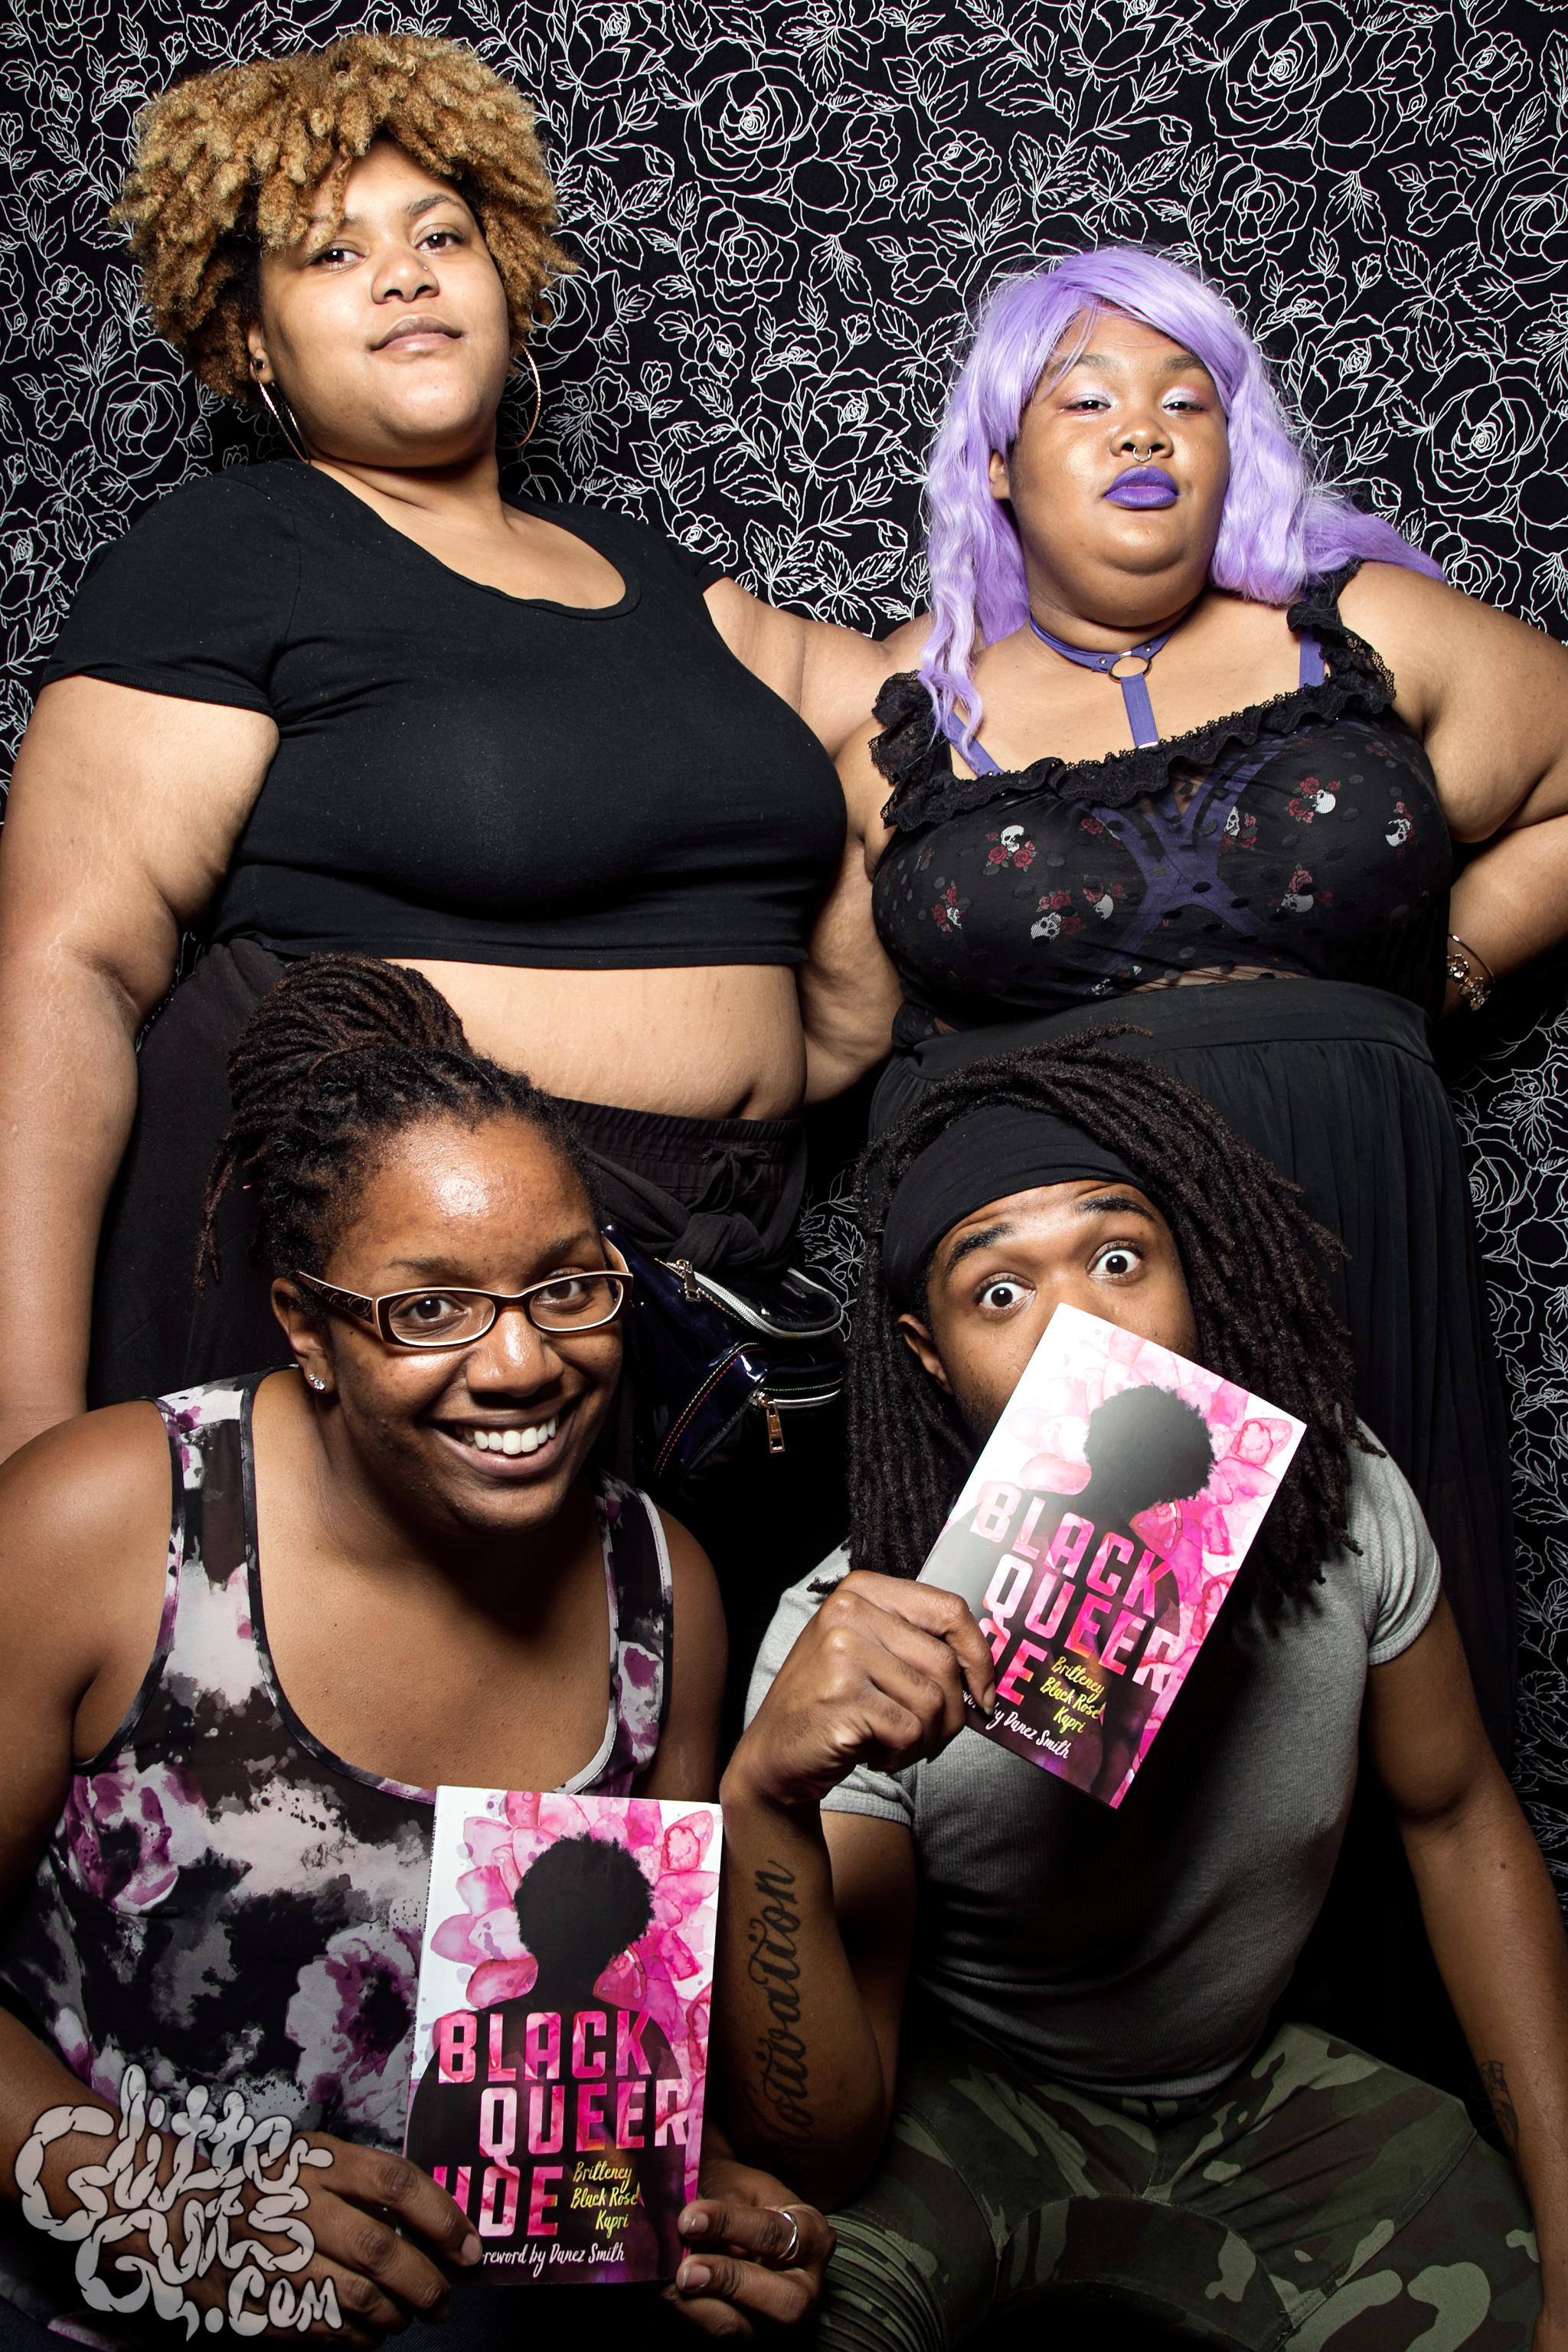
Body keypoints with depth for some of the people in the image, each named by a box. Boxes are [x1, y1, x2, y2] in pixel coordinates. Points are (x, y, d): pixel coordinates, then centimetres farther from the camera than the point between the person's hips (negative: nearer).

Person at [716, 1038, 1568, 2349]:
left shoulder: (1343, 1505, -17)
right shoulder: (857, 1648, -27)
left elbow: (1459, 1819, 1)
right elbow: (814, 2152, -27)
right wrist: (766, 1802, -46)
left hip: (1251, 2086, 4)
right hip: (960, 2094, -3)